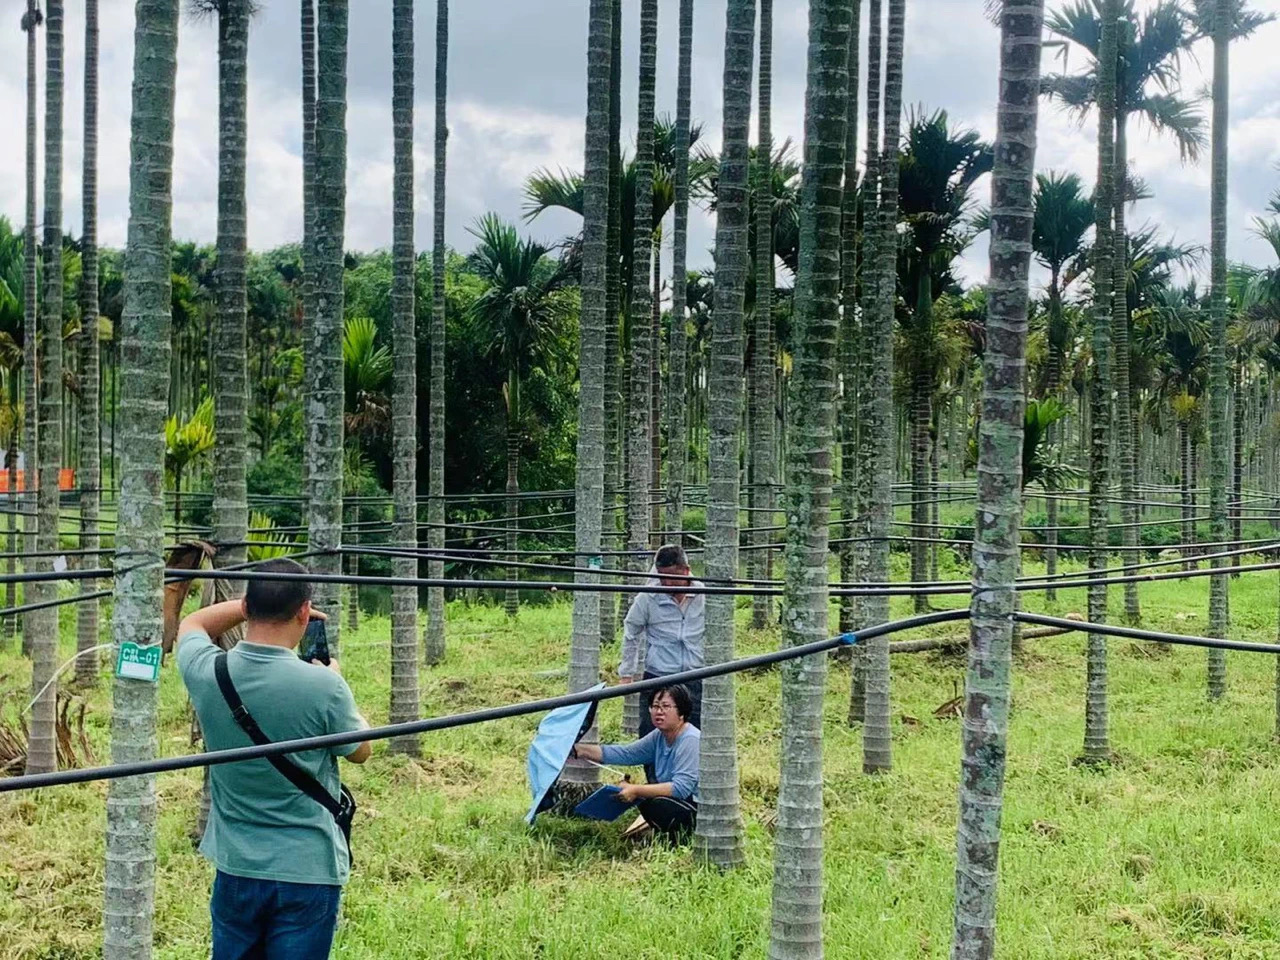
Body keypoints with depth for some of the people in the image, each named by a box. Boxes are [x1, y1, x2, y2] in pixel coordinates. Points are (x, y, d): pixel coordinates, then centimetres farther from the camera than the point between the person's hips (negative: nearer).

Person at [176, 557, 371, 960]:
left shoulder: (207, 673, -9)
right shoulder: (323, 686, -21)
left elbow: (190, 625, 16)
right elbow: (360, 750, 0)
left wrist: (254, 604, 10)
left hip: (235, 868, 4)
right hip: (308, 872, -4)